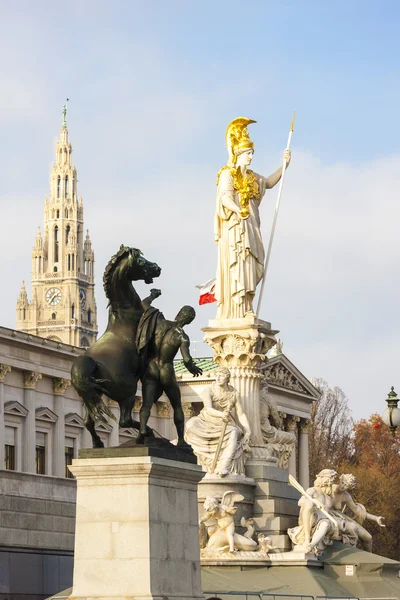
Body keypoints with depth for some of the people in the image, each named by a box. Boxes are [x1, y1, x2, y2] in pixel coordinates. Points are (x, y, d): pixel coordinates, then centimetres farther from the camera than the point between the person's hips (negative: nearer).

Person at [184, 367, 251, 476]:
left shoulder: (234, 394, -2)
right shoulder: (208, 391, -12)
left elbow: (241, 414, 0)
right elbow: (208, 410, -27)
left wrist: (248, 431, -14)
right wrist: (221, 414, -48)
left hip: (224, 425, 1)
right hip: (207, 422, -1)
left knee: (233, 433, -36)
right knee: (191, 425, -35)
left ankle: (224, 468, -51)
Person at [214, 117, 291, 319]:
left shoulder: (251, 176, 22)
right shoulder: (228, 174, -2)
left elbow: (269, 182, 35)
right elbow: (225, 197, -18)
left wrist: (284, 165, 24)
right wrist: (239, 210, -37)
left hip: (250, 228, 8)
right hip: (235, 227, -8)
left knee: (248, 269, 0)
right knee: (236, 267, -17)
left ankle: (245, 311, -4)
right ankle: (237, 312, -25)